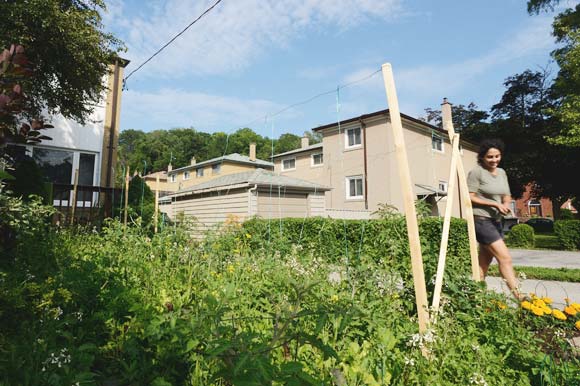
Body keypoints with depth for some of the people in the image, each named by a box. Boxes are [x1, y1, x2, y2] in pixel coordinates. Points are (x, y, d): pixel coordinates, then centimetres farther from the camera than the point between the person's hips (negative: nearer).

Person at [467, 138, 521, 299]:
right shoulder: (477, 172, -9)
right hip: (481, 220, -7)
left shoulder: (502, 172, 13)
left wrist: (505, 205, -7)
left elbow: (507, 196, 16)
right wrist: (495, 204, -16)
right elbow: (469, 198, -12)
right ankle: (519, 297, -4)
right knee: (505, 258, -10)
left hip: (496, 221, 8)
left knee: (484, 262, 10)